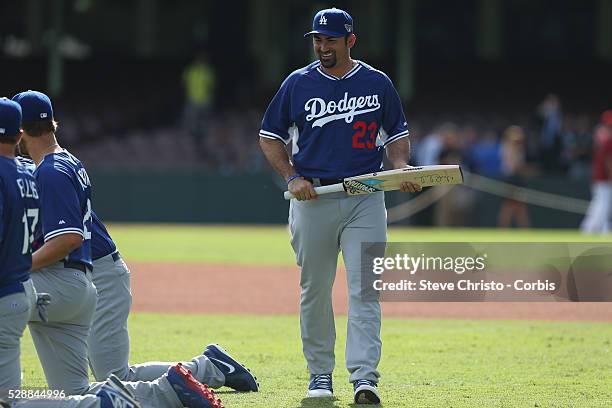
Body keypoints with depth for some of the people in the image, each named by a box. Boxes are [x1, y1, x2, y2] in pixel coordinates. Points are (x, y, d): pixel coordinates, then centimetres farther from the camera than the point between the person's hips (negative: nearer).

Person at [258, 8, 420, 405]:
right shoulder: (298, 84, 4)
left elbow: (397, 134, 14)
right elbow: (270, 136, 10)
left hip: (365, 198, -1)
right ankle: (320, 374, 17)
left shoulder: (377, 83, 5)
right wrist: (292, 177, -4)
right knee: (314, 291, 6)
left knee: (364, 289, -10)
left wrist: (401, 166, -6)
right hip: (312, 198, 1)